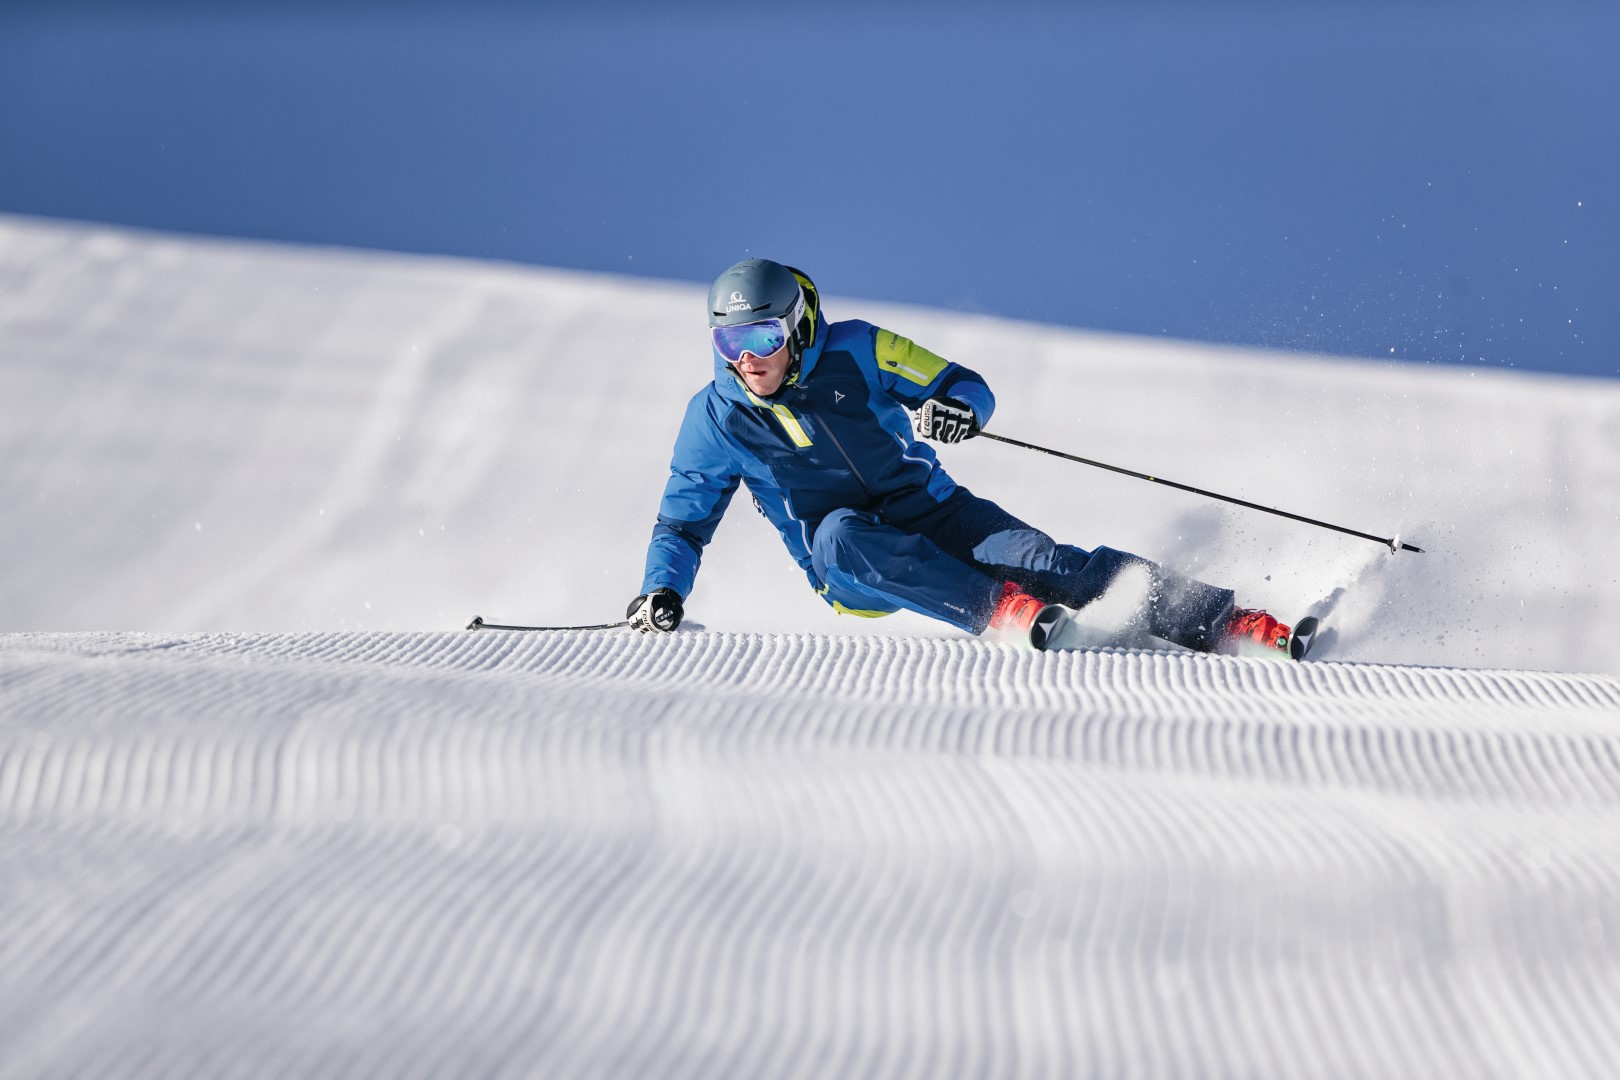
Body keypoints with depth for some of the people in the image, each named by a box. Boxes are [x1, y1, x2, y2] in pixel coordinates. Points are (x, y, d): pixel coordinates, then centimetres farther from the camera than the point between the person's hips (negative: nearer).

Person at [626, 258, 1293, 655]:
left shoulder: (855, 351, -7)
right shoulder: (715, 421, -4)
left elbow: (970, 389, -3)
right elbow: (681, 524, 6)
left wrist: (958, 413, -27)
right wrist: (660, 595, -12)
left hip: (928, 513, 0)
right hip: (850, 569, 1)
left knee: (1033, 557, -25)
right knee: (838, 532, -34)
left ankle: (1225, 623, -32)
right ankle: (1004, 611, -46)